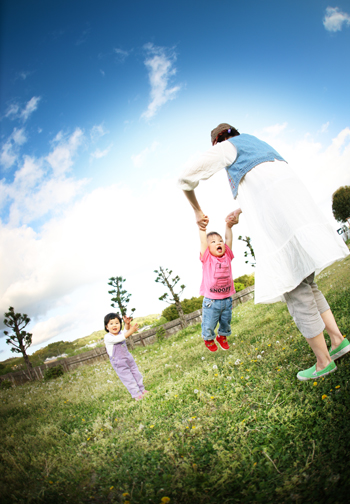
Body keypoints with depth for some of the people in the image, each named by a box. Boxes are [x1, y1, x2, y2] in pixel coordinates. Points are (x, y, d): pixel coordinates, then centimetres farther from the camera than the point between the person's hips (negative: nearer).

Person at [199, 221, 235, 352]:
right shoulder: (207, 258, -9)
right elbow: (203, 241, -21)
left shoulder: (227, 256, 0)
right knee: (209, 325, 11)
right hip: (211, 301, -4)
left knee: (226, 322, 21)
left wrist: (229, 227, -17)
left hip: (227, 299, 4)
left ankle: (222, 336, 51)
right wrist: (202, 228, -33)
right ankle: (208, 339, 41)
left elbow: (228, 239, -4)